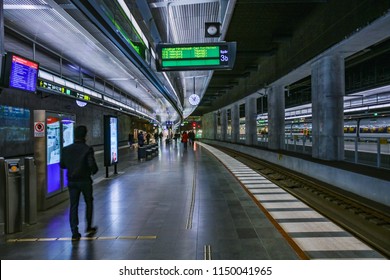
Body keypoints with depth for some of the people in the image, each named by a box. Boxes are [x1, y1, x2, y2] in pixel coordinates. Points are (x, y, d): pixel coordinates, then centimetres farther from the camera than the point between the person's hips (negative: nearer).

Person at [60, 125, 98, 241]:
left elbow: (62, 165, 5)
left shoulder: (66, 149, -1)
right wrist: (94, 171, 3)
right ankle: (89, 228, 25)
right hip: (85, 181, -3)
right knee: (89, 203, 17)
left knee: (73, 206, 7)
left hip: (72, 181, 3)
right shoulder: (87, 149, -14)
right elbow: (92, 165, -18)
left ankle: (75, 233, 6)